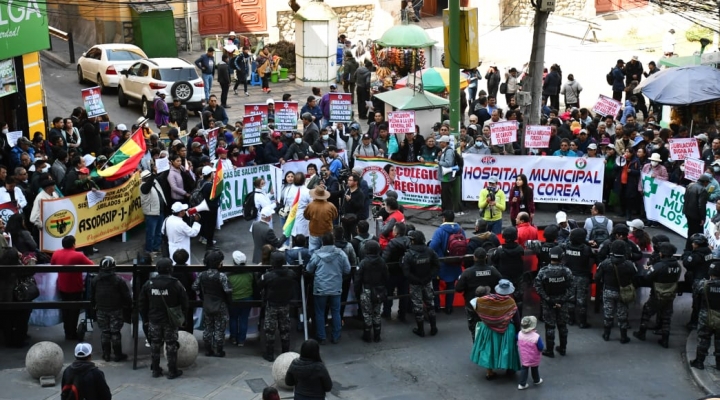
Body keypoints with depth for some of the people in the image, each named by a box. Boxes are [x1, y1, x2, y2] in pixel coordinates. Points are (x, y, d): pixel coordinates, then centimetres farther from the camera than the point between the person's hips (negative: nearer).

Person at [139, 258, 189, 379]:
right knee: (171, 345, 5)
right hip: (170, 321, -3)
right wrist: (183, 318, 5)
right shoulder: (176, 284, -12)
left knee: (155, 344, 14)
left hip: (154, 320, 3)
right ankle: (172, 371, 9)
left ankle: (155, 370, 21)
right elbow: (184, 303, -7)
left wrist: (145, 318, 14)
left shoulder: (149, 284, -2)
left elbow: (142, 304, 5)